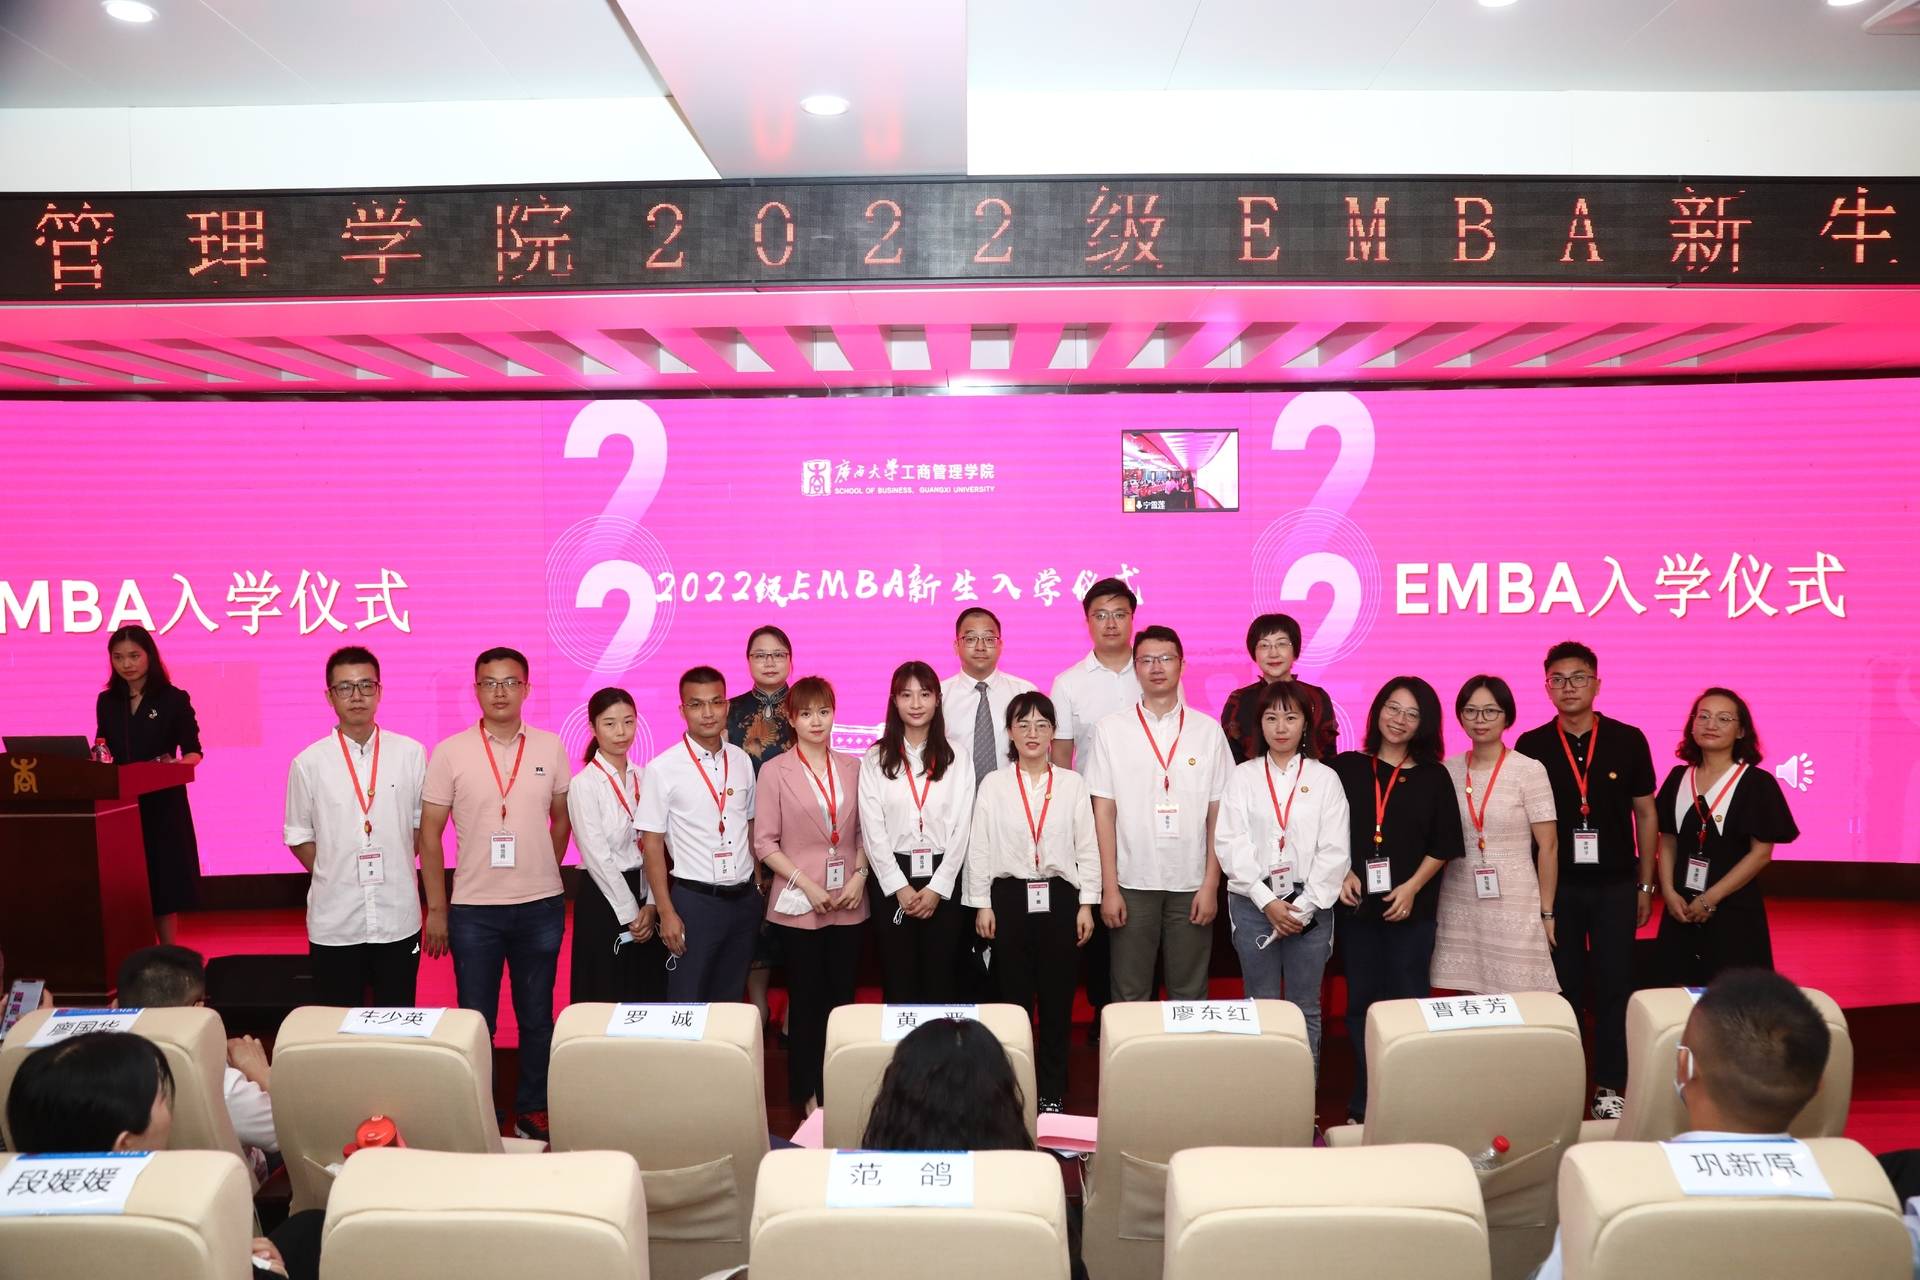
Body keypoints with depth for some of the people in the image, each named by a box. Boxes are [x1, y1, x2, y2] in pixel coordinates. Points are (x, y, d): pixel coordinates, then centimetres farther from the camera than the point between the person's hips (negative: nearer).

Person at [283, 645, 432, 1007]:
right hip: (334, 924, 0)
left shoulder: (410, 754, -2)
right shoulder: (309, 763, -3)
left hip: (398, 920, 0)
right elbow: (299, 838, 8)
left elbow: (421, 829, 5)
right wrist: (337, 878, 0)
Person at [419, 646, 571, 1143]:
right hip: (473, 910, -1)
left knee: (537, 1018, 12)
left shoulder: (551, 748, 0)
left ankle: (533, 1111, 27)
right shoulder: (450, 752, -4)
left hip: (540, 907, 1)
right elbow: (429, 833, 0)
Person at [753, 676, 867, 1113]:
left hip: (849, 903, 3)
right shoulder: (775, 771, -4)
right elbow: (765, 842, -5)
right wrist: (807, 883, -12)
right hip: (798, 904, -3)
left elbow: (864, 831, 11)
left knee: (842, 994, 8)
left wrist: (860, 875, -4)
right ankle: (807, 1094, 18)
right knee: (806, 998, 5)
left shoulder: (852, 767, 6)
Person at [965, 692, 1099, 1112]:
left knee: (1057, 998, 3)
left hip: (1059, 896, 1)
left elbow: (1088, 848, 5)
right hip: (1010, 896, 0)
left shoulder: (1073, 784, 5)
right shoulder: (994, 784, 3)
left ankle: (1052, 1093, 13)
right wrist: (982, 904, -1)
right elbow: (979, 847, 3)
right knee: (1013, 996, 4)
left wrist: (1086, 904, 0)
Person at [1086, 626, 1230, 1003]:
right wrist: (1109, 888, -4)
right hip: (1132, 883, 0)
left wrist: (1211, 885, -2)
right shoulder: (1111, 729, 2)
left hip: (1191, 885, 1)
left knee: (1189, 995, 8)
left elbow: (1217, 814, 3)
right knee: (1130, 995, 6)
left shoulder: (1208, 731, 4)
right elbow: (1103, 813, 0)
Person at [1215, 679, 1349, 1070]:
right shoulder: (1242, 776, 4)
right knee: (1261, 1004, 6)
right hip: (1254, 902, 0)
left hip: (1310, 904, 0)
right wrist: (1267, 901, -11)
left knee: (1305, 1007, 6)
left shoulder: (1325, 778, 4)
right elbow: (1231, 843, -3)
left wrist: (1304, 907, -9)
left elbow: (1334, 851, -2)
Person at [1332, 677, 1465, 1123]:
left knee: (1408, 1002, 3)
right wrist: (1342, 873, -8)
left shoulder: (1433, 777, 3)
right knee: (1361, 1002, 7)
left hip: (1412, 908, -1)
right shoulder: (1347, 767, 4)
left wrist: (1412, 886, -11)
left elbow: (1443, 846, 1)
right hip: (1358, 903, 1)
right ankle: (1362, 1105, 15)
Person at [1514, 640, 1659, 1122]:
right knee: (1562, 987, 6)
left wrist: (1645, 886, 5)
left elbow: (1645, 815, 6)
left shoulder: (1628, 740, 1)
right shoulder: (1531, 746, 0)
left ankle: (1610, 1088, 12)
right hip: (1556, 885, 0)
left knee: (1614, 986, 2)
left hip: (1615, 884, 0)